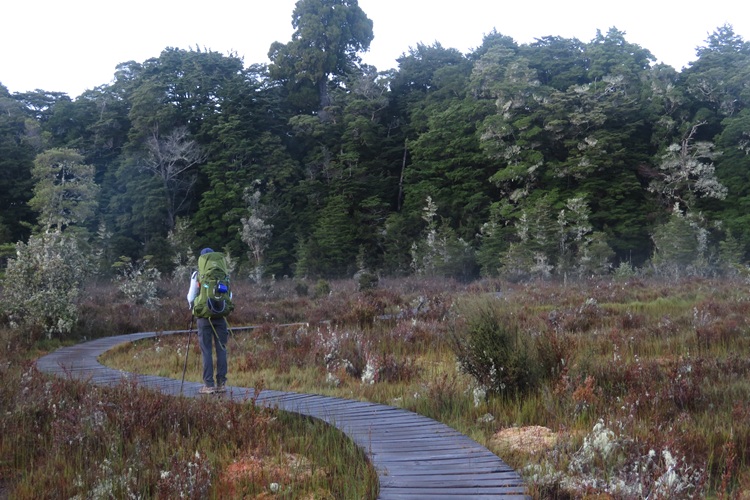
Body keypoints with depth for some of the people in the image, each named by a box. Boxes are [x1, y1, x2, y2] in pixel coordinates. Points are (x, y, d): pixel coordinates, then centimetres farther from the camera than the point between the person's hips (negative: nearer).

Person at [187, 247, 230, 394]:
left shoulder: (197, 275, -2)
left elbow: (191, 296, 0)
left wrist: (192, 307, 21)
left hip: (204, 316, -2)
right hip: (220, 316, 2)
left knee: (206, 351, 0)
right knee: (221, 349, 6)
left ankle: (209, 384, -3)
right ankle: (221, 383, 6)